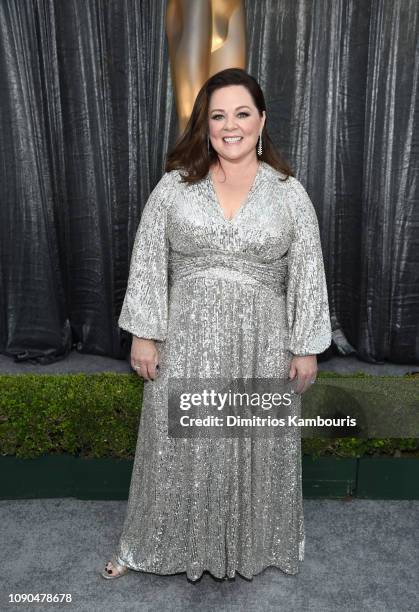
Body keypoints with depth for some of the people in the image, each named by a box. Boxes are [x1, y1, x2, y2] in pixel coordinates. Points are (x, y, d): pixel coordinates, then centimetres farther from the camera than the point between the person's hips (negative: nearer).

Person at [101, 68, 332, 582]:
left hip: (261, 344, 0)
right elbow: (147, 262, 0)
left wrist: (307, 347, -1)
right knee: (177, 443, 13)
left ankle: (254, 543, 42)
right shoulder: (174, 186, 0)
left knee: (257, 444, 14)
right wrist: (144, 334, -3)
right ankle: (150, 543, 39)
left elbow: (308, 274, 1)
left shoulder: (289, 193, 0)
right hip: (186, 338, 0)